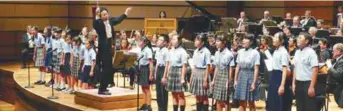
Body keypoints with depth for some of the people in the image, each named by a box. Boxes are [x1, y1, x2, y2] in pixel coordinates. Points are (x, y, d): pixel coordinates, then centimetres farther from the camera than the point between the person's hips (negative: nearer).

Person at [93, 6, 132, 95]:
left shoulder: (110, 20, 7)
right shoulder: (98, 23, -14)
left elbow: (118, 20, 27)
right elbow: (94, 25, -37)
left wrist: (125, 13, 36)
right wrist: (97, 16, -50)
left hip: (110, 47, 8)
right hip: (103, 48, -8)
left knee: (109, 69, 12)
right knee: (105, 69, -9)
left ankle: (104, 87, 23)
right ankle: (101, 89, -5)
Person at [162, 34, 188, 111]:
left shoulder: (182, 52, -10)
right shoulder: (171, 52, 10)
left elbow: (184, 66, -13)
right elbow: (167, 64, 13)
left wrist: (183, 78, -17)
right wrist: (165, 76, 14)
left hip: (179, 72, -7)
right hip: (171, 72, 7)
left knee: (180, 95, 0)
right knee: (174, 95, 11)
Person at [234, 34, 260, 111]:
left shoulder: (255, 53, -9)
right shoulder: (240, 52, 7)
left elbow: (256, 69, -10)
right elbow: (238, 67, 12)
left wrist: (254, 83, -12)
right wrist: (235, 80, 11)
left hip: (250, 75, -5)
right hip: (241, 75, 5)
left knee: (251, 102, 5)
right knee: (242, 102, 8)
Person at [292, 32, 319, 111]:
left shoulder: (311, 53, -12)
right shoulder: (297, 52, 10)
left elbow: (315, 70, -16)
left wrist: (312, 87, -19)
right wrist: (294, 83, 12)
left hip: (308, 83, -7)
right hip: (298, 83, 7)